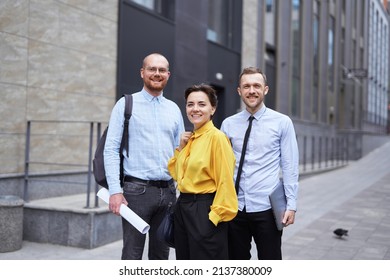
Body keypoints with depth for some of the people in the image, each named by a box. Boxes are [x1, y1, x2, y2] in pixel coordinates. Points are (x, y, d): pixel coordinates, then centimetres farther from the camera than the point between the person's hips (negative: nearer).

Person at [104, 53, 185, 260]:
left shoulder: (174, 109, 12)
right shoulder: (126, 104, 0)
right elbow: (111, 150, -5)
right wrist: (115, 190, -14)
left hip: (168, 190, 4)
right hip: (137, 190, -4)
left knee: (161, 255, 13)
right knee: (132, 255, -1)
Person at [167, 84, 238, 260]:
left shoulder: (216, 137, -14)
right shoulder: (190, 138, 10)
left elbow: (225, 181, -17)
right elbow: (177, 174, 17)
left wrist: (216, 215, -18)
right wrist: (181, 148, 6)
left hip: (205, 210, -8)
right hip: (183, 207, 8)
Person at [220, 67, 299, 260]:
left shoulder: (282, 122, -2)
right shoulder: (228, 124, 5)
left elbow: (290, 166, -2)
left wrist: (291, 204, -7)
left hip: (267, 208, -3)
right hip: (234, 208, 3)